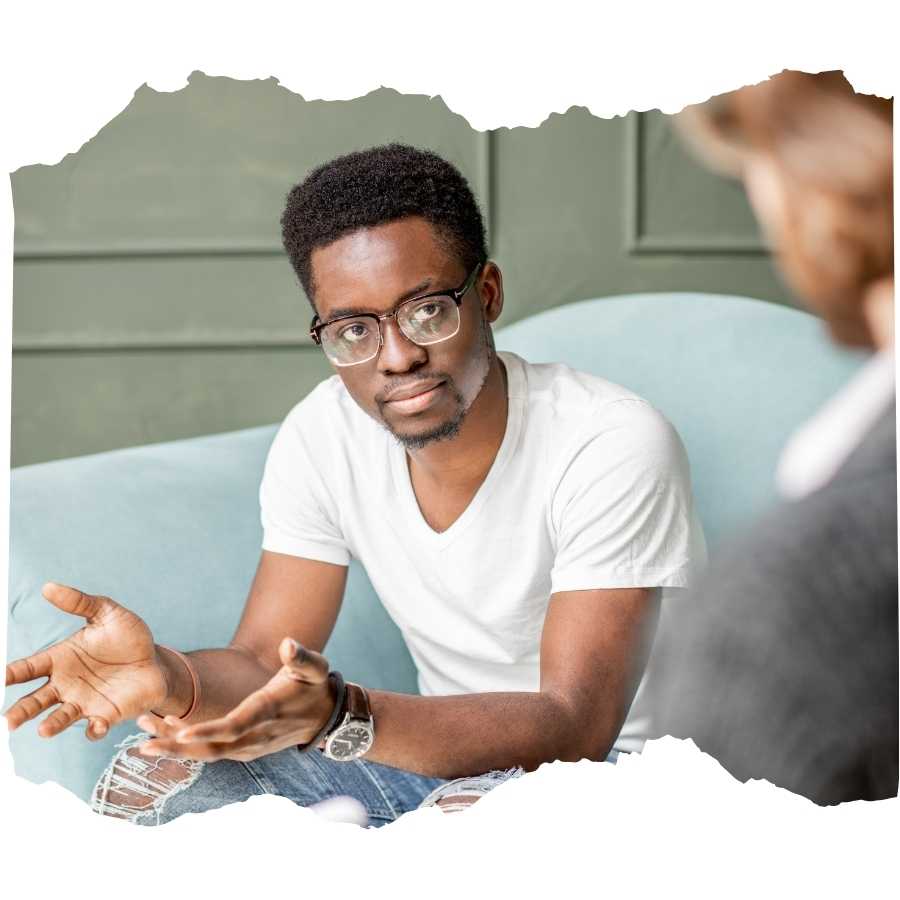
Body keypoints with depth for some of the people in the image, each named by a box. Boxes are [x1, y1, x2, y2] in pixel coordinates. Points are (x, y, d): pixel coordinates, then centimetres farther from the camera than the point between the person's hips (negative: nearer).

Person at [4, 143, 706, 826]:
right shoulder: (322, 437, -6)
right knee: (152, 779, -12)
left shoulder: (616, 448, -23)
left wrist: (340, 717, -42)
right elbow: (264, 663, -6)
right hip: (446, 750, 5)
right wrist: (172, 681, -31)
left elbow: (576, 726, -28)